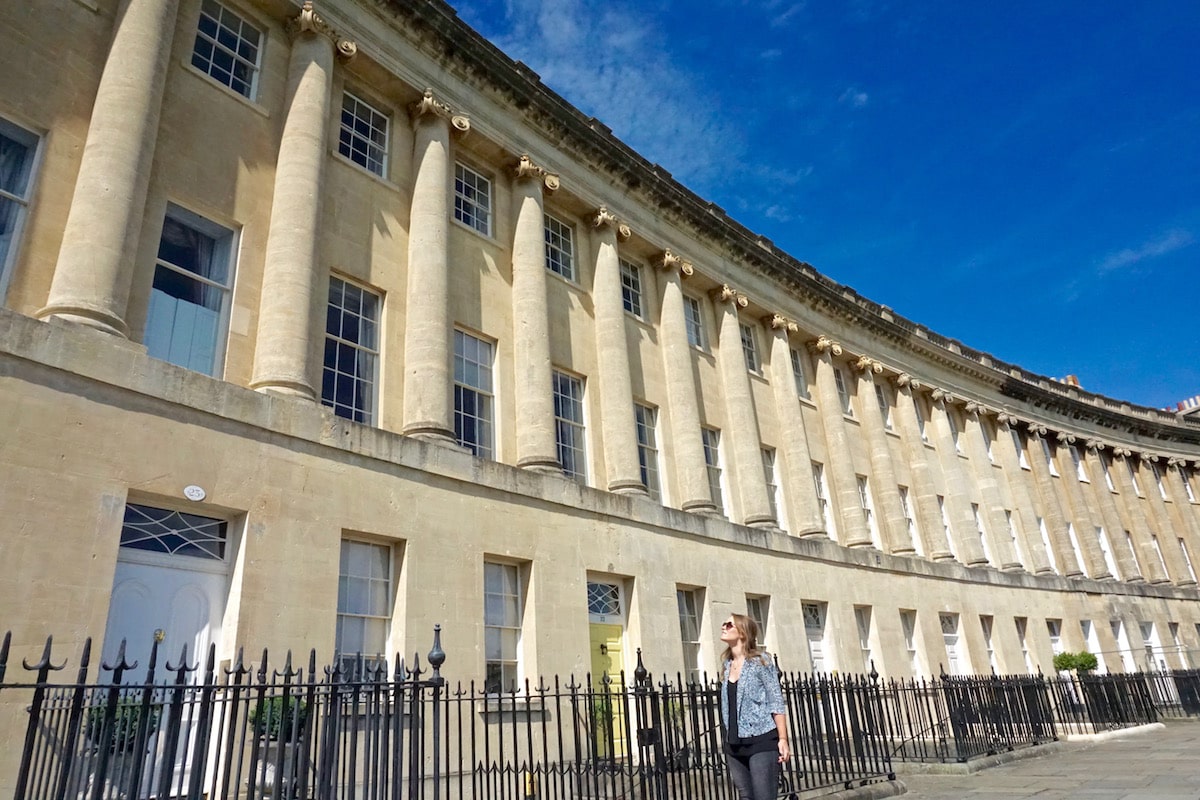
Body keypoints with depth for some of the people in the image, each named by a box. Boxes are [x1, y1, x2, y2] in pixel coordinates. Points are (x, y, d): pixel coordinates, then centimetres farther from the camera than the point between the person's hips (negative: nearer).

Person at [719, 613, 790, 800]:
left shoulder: (760, 660, -5)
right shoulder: (728, 665, 12)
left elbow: (776, 702, -8)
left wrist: (783, 739, -14)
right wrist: (729, 739, 16)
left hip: (761, 742, -6)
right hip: (735, 746, 7)